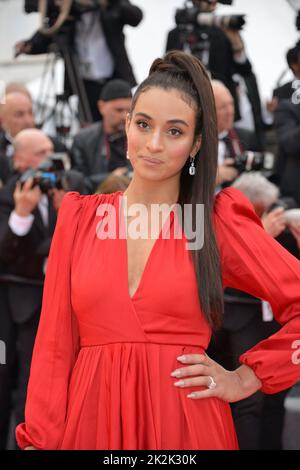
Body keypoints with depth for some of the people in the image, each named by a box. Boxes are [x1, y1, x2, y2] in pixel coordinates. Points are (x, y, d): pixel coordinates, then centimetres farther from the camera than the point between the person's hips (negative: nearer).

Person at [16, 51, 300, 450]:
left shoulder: (219, 221, -1)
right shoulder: (80, 216, 6)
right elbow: (54, 343, 4)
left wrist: (247, 378, -2)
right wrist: (38, 441, -3)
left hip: (185, 422, -2)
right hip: (91, 420, 2)